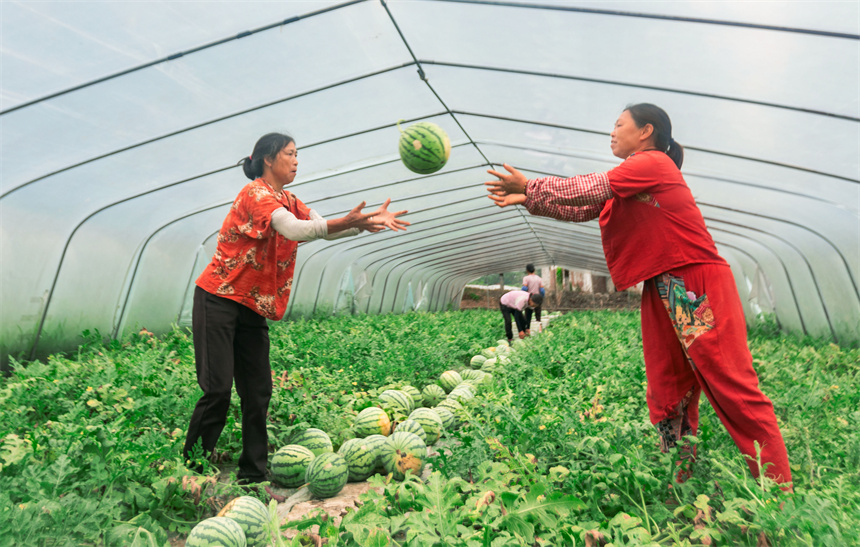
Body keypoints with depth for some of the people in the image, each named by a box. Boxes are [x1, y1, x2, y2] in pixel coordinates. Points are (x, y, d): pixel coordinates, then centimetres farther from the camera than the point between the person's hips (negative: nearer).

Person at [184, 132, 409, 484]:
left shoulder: (290, 202, 13)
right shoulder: (256, 193, -12)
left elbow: (326, 228, 1)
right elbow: (292, 229, -29)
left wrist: (371, 221, -12)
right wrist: (346, 222, -40)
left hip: (254, 309, 8)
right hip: (218, 300, -7)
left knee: (258, 391, 6)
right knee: (218, 389, -8)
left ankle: (253, 474, 17)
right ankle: (191, 468, 11)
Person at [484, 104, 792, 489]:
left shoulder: (653, 162, -8)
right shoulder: (631, 176, 20)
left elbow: (586, 190, -13)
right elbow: (583, 209, 16)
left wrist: (530, 186, -3)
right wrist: (527, 199, 9)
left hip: (701, 289, -9)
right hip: (662, 294, 9)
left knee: (735, 389, -3)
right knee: (667, 396, 10)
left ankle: (779, 489, 12)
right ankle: (680, 486, 22)